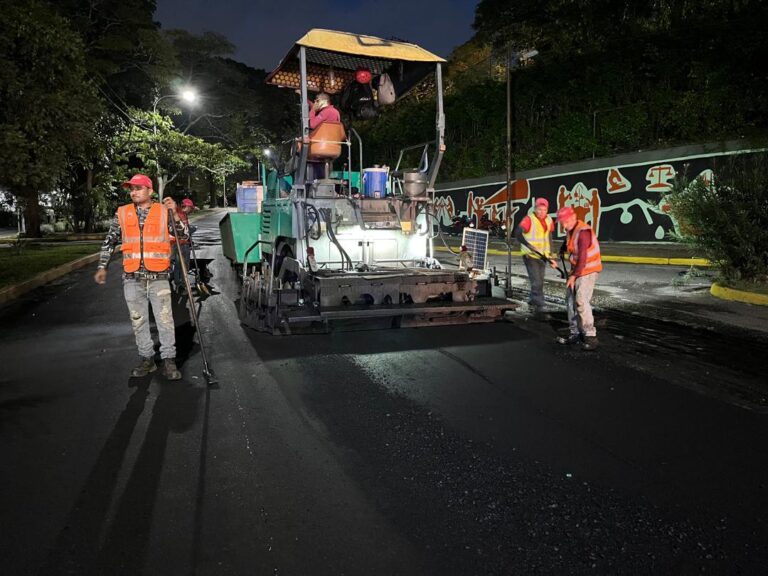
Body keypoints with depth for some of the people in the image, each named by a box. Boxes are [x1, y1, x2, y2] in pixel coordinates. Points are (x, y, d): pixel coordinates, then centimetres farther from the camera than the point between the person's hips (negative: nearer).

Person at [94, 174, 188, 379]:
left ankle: (169, 360, 6)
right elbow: (109, 241, 14)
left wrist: (174, 214, -13)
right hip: (132, 277, 3)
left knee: (165, 319, -3)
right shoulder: (122, 213, 9)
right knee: (138, 320, 9)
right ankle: (146, 358, 21)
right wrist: (102, 267, 10)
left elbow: (183, 235, 0)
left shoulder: (163, 211, 3)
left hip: (158, 276, -3)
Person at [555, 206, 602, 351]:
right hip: (576, 269, 9)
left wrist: (574, 275, -30)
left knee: (581, 301, -18)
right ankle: (575, 333, 17)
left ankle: (590, 336, -14)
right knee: (570, 300, 9)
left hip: (588, 271, -9)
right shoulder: (570, 230, 4)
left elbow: (582, 256, -29)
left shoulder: (583, 231, -23)